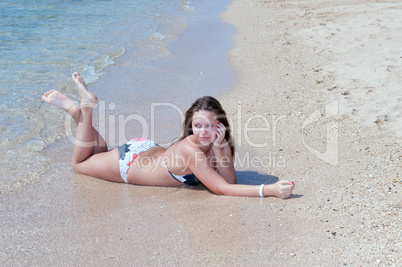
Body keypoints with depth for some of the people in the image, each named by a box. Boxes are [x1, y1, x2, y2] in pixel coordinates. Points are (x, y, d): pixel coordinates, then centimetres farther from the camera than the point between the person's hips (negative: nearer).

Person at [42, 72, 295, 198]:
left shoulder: (219, 142, -21)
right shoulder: (190, 149, -41)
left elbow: (230, 181, -22)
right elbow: (222, 189, -44)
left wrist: (220, 149, -37)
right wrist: (268, 190, -52)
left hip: (149, 148, 6)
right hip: (130, 162, -6)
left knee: (101, 152, 33)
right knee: (80, 163, 20)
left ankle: (74, 106, 31)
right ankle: (85, 108, 18)